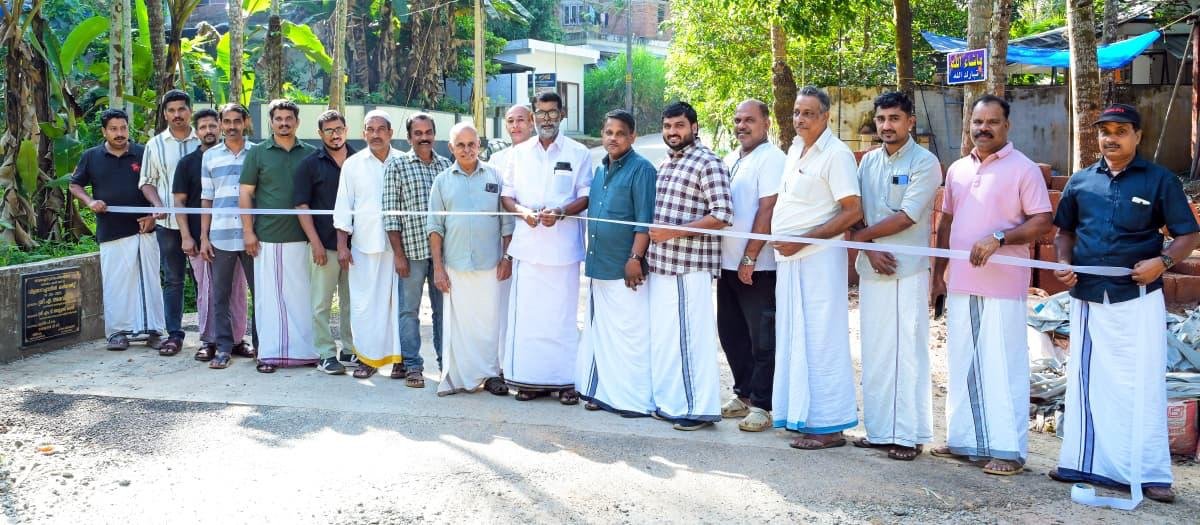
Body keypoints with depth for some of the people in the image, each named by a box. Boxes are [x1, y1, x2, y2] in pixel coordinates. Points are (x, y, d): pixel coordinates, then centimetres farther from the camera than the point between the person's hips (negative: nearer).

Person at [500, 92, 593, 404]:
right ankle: (530, 378, 11)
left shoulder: (579, 153, 4)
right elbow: (506, 195, 12)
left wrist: (560, 212, -16)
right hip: (527, 244, 3)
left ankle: (566, 380, 7)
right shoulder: (519, 153, 13)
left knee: (562, 314, 0)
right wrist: (522, 211, -9)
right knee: (526, 313, 2)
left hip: (563, 246, -2)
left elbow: (586, 196, 2)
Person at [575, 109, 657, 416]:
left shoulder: (641, 169, -8)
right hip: (598, 267, 8)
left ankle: (636, 399, 3)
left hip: (625, 269, -8)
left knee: (630, 334, -4)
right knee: (600, 331, 13)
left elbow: (645, 220, -13)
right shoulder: (600, 169, 15)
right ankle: (604, 392, 22)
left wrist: (635, 258, -19)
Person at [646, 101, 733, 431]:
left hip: (689, 266, -8)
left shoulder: (708, 163, -7)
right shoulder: (664, 165, 18)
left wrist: (675, 231, -17)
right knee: (663, 337, 12)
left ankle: (700, 408, 5)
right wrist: (654, 235, 9)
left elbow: (722, 216, -15)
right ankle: (670, 402, 22)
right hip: (660, 264, 8)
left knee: (690, 337, -5)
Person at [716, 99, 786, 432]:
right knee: (731, 332, 14)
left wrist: (750, 258, -19)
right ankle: (743, 394, 27)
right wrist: (719, 255, 12)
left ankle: (761, 405, 7)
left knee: (762, 338, -1)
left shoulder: (772, 158, -10)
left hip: (757, 267, -8)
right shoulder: (731, 159, 16)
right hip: (729, 263, 8)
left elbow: (767, 211, -17)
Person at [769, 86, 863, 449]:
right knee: (794, 337, 12)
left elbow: (853, 212, -16)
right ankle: (800, 415, 21)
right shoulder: (795, 150, 15)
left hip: (818, 258, -9)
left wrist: (802, 240, -18)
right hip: (789, 259, 9)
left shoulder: (836, 154, -11)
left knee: (819, 340, -5)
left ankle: (828, 426, 2)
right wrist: (783, 244, 12)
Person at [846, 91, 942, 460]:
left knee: (907, 353, -3)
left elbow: (905, 218, -13)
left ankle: (910, 434, 5)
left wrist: (859, 235, -6)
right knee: (874, 353, 8)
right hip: (871, 269, 6)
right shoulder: (868, 162, 12)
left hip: (907, 271, -5)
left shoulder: (924, 162, -5)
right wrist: (869, 249, -8)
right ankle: (879, 429, 17)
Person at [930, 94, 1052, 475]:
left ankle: (1008, 449, 5)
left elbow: (1042, 222, -9)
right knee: (962, 364, 11)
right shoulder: (957, 170, 14)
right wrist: (938, 272, 14)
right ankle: (964, 440, 22)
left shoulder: (1023, 169, -4)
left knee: (1004, 366, -3)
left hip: (1003, 286, -6)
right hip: (961, 283, 6)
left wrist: (998, 238, -21)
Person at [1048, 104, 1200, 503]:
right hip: (1087, 298, 4)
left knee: (1143, 383, -2)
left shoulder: (1160, 180, -3)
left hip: (1138, 297, -4)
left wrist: (1162, 261, -21)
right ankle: (1083, 462, 22)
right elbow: (1065, 231, 17)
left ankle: (1150, 472, 6)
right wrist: (1064, 263, -2)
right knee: (1086, 381, 11)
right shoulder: (1081, 181, 8)